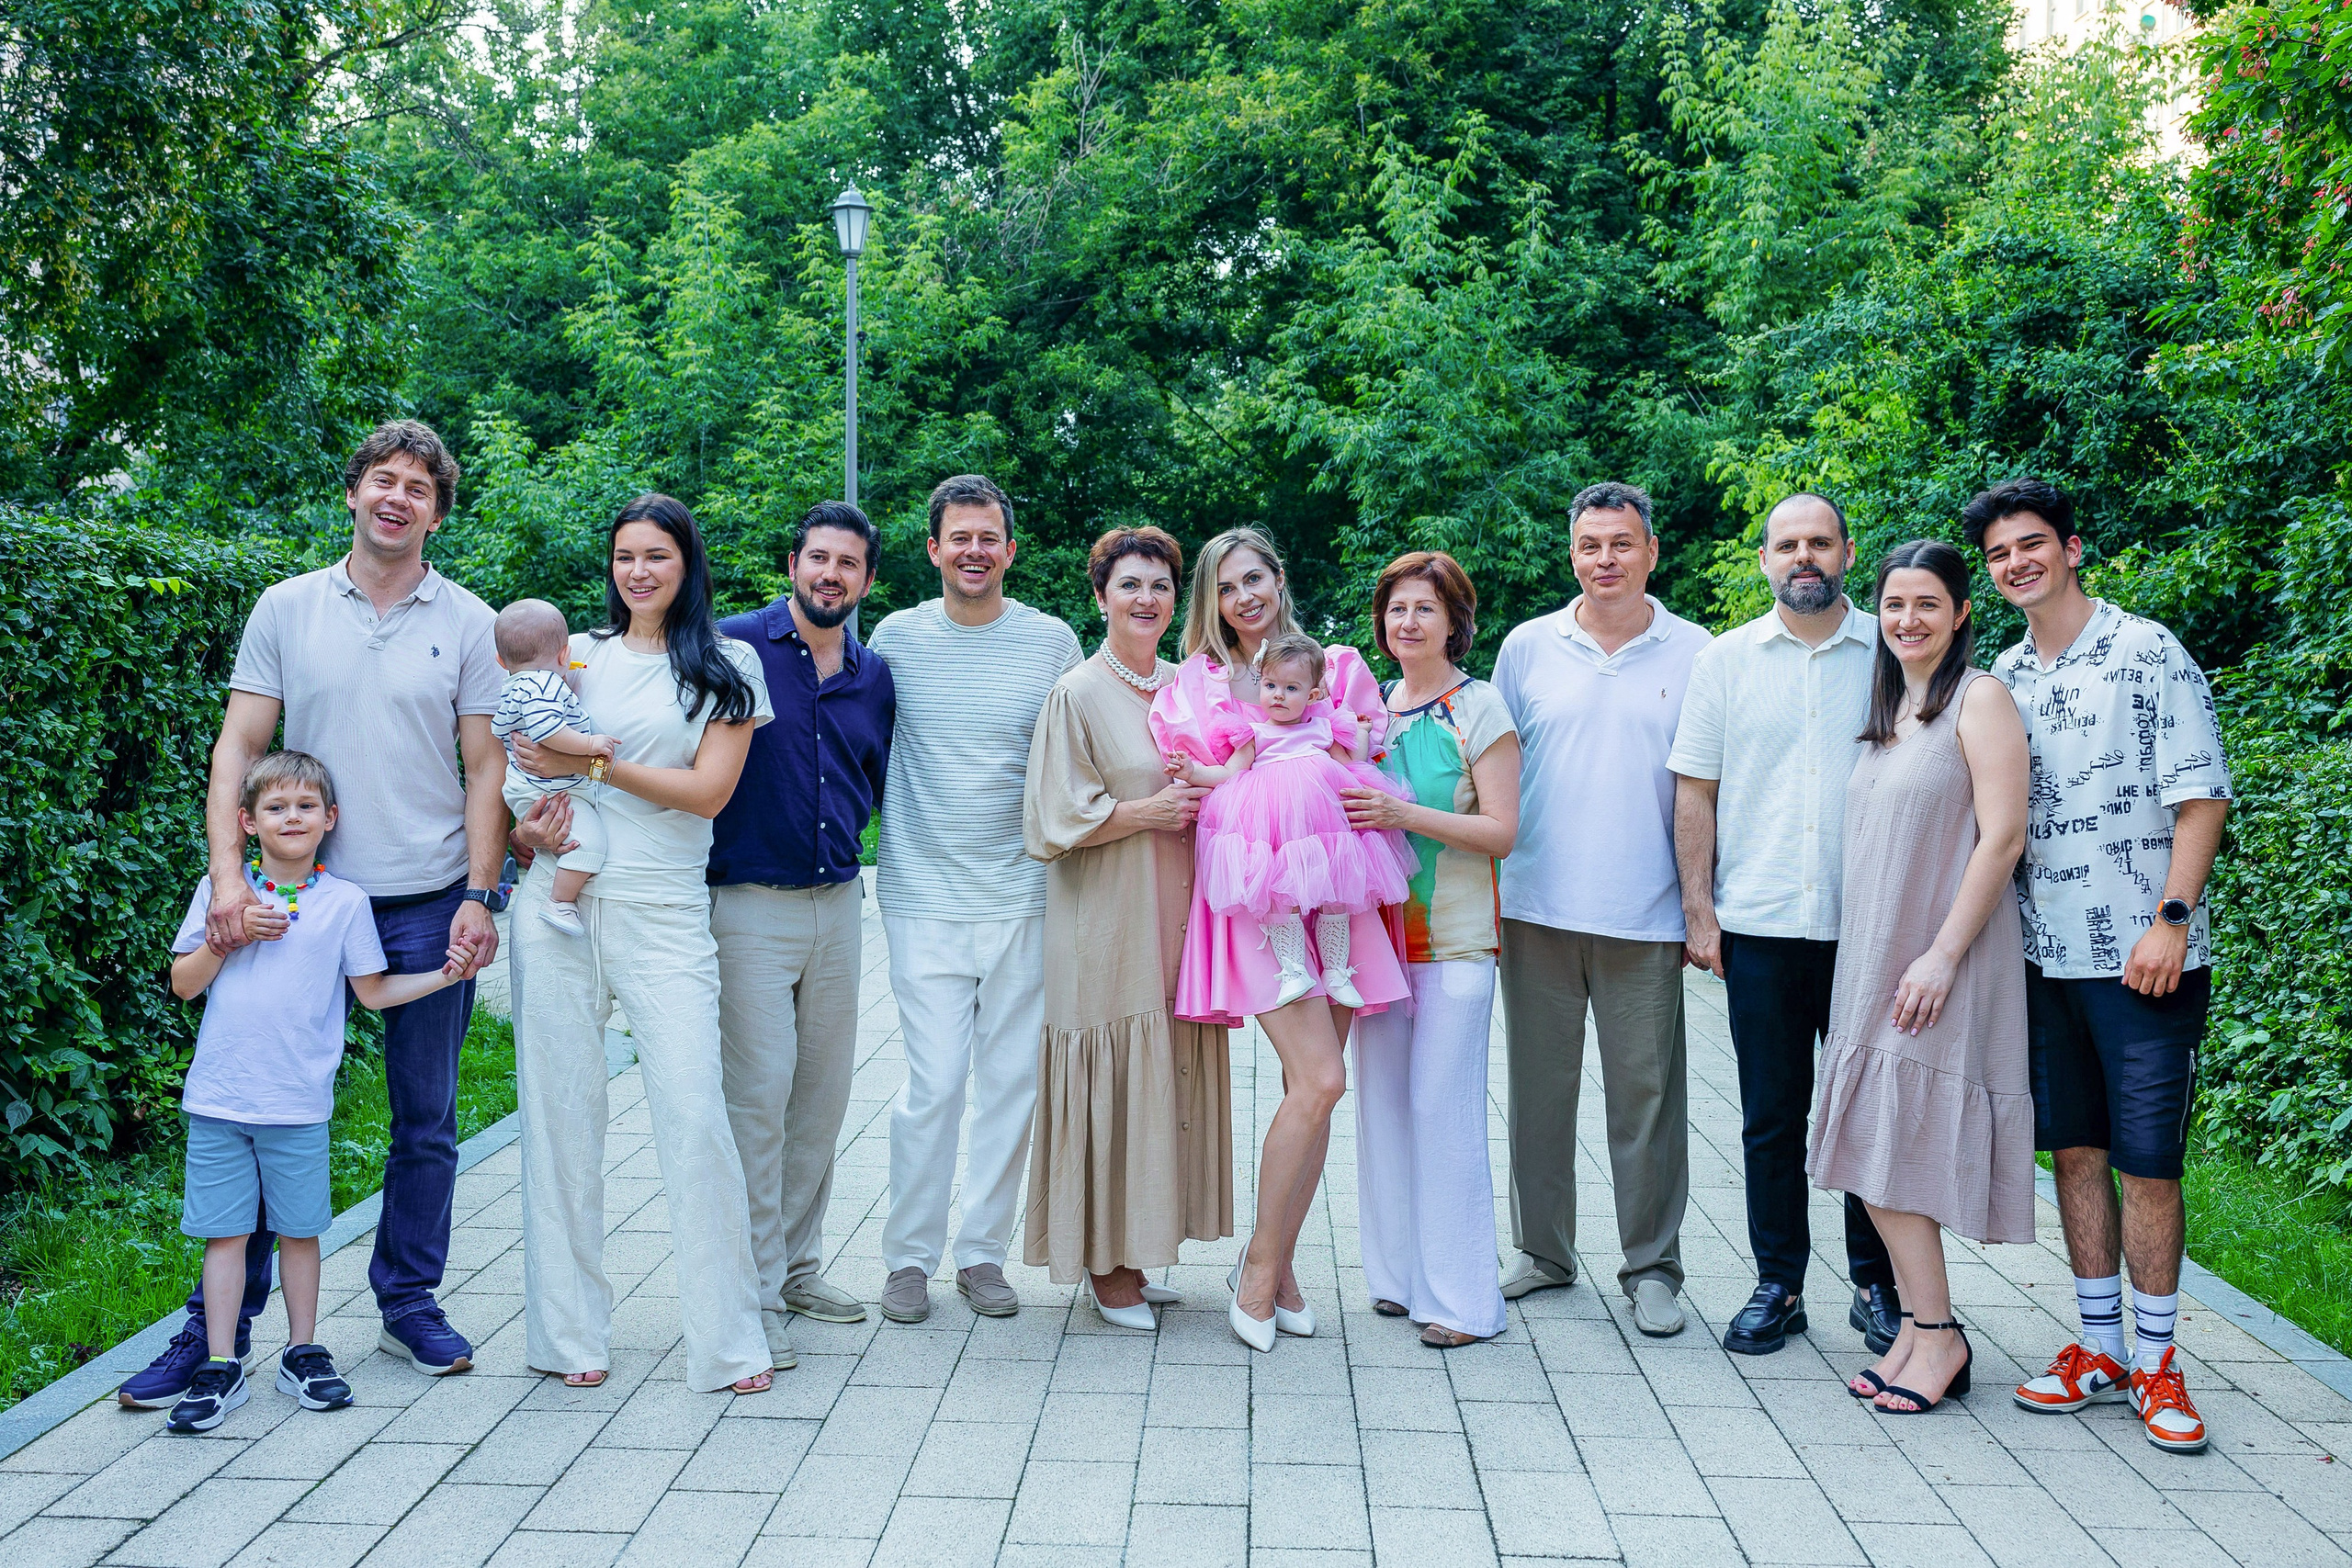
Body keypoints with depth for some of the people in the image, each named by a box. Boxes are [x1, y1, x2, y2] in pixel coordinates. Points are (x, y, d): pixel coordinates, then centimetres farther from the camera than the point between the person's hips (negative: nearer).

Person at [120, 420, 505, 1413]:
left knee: (426, 1121, 8)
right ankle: (222, 1321, 16)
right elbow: (240, 746, 2)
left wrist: (477, 896, -6)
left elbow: (486, 769, 3)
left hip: (427, 904, 0)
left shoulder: (468, 623, 4)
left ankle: (409, 1302, 24)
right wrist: (227, 873, -10)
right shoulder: (287, 608, 5)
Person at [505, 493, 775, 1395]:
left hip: (663, 913, -2)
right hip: (560, 899, 3)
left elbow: (710, 790, -4)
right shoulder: (578, 655, 13)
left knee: (694, 1115, -9)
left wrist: (593, 765, -10)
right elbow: (531, 765, 18)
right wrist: (528, 826, -4)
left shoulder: (725, 666, 7)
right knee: (562, 1113, 5)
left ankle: (728, 1341, 1)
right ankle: (569, 1333, 17)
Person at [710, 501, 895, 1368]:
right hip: (749, 904, -5)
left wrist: (838, 841, 13)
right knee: (758, 1096, -6)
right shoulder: (735, 646, -6)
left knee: (823, 1093, 11)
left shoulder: (873, 676, 9)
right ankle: (756, 1289, 4)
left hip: (837, 904, 6)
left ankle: (799, 1264, 25)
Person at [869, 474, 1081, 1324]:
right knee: (933, 1083, -4)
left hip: (1023, 895, 2)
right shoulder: (896, 637, 3)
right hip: (924, 896, -1)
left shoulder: (1052, 641, 4)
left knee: (1013, 1081, 6)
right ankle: (908, 1257, 13)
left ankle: (983, 1252, 21)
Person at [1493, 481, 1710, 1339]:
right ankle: (1543, 1250, 23)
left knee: (1647, 1092, 2)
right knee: (1540, 1085, 9)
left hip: (1645, 916, -1)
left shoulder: (1693, 653, 3)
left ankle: (1652, 1267, 15)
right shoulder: (1527, 647, 7)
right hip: (1537, 908, 2)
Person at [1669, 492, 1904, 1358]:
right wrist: (1698, 910, 1)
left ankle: (1878, 1286, 21)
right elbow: (1695, 792, 7)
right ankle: (1778, 1286, 20)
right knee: (1771, 1117, 7)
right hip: (1759, 925, 1)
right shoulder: (1726, 660, 7)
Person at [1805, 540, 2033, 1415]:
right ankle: (1922, 1326, 15)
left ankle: (1937, 1335, 7)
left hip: (1942, 961, -7)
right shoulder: (1887, 710, 15)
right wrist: (1873, 960, 13)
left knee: (1900, 1146, -6)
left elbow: (2001, 837, -14)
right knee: (1872, 1148, 6)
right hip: (1872, 960, 7)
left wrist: (1941, 955, -18)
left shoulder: (1979, 699, -7)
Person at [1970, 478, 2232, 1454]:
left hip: (2144, 958, -5)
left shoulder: (2149, 653, -4)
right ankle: (2100, 1346, 21)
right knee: (2074, 1150, 10)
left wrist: (2171, 918, -15)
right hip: (2046, 959, 5)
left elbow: (2201, 797, -8)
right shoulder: (2003, 679, 12)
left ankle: (2156, 1362, 13)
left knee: (2147, 1161, -1)